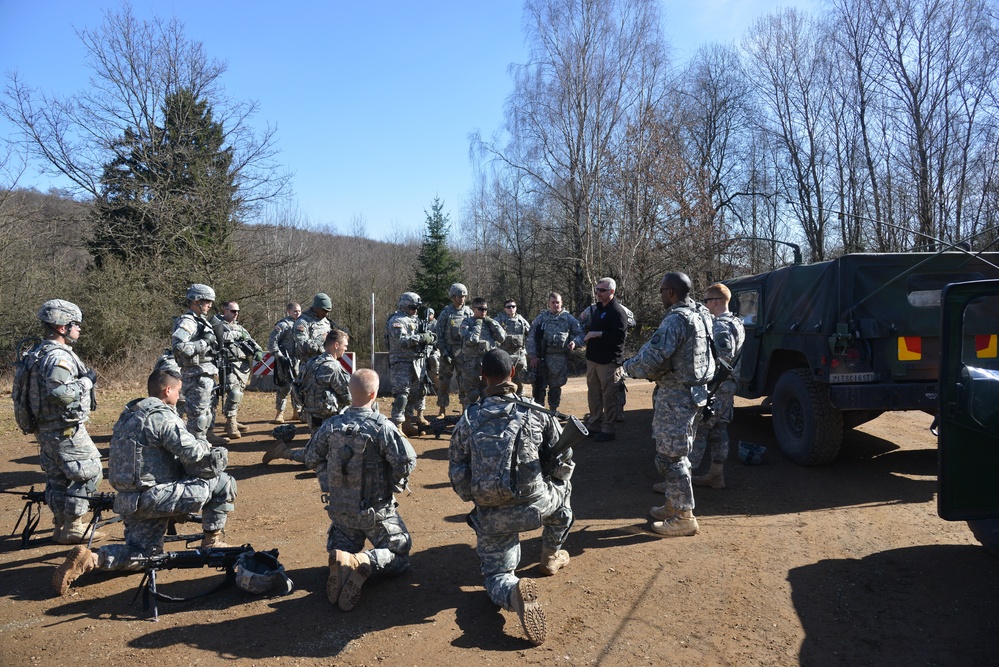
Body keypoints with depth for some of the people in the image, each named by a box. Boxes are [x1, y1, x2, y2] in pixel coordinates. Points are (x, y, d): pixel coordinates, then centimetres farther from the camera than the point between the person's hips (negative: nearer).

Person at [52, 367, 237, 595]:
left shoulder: (129, 414, 16)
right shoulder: (162, 416, -15)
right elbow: (193, 453, -19)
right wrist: (211, 450, 3)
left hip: (129, 499, 9)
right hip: (154, 496, -9)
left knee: (142, 554, 22)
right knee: (223, 483, -3)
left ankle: (90, 559, 1)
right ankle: (212, 541, 11)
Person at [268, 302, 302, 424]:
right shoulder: (283, 324, -10)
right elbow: (272, 340, -14)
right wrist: (278, 355, -18)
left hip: (298, 359, 7)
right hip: (285, 360, -7)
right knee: (284, 386, -6)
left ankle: (296, 411, 22)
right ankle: (280, 413, 3)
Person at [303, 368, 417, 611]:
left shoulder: (331, 425, -4)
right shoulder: (382, 427, -20)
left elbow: (311, 458, 8)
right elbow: (406, 462, -22)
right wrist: (395, 486, -2)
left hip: (339, 507, 4)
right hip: (375, 511, -4)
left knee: (342, 547, 26)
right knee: (399, 554, 12)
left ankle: (341, 558, -11)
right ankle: (365, 562, -19)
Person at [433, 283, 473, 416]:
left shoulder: (469, 312, 4)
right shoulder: (445, 313, -2)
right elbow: (439, 335, -3)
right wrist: (444, 353, -10)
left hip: (463, 351, 2)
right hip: (448, 350, -1)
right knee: (444, 380, 2)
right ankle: (442, 410, 11)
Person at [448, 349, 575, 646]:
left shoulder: (468, 420, -2)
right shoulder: (537, 413, -5)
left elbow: (457, 474, 1)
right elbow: (564, 461, 3)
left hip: (490, 518, 0)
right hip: (534, 506, 0)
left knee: (497, 575, 18)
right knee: (562, 490, 33)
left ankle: (513, 592, -19)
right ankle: (550, 559, 45)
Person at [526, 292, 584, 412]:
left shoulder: (569, 319, 6)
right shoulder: (541, 318, 5)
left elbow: (579, 333, 7)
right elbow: (531, 337, 3)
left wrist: (575, 342, -14)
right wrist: (533, 356, -4)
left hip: (560, 358, 0)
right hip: (542, 357, 0)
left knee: (556, 386, 12)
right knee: (539, 385, 0)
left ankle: (553, 410, 24)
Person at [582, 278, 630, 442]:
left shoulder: (617, 311, -12)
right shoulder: (597, 309, 15)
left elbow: (620, 336, -23)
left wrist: (598, 334, -23)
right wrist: (588, 337, 14)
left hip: (609, 361, -9)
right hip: (593, 359, 9)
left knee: (609, 396, -2)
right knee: (593, 393, 16)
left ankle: (608, 430, 6)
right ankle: (595, 423, 29)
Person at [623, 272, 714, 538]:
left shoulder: (676, 320, -19)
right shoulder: (700, 316, 12)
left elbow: (652, 359, -25)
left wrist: (629, 366, -5)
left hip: (675, 396, -10)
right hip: (693, 393, 10)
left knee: (670, 456, -2)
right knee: (676, 453, 19)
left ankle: (684, 517, 6)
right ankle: (673, 505, 30)